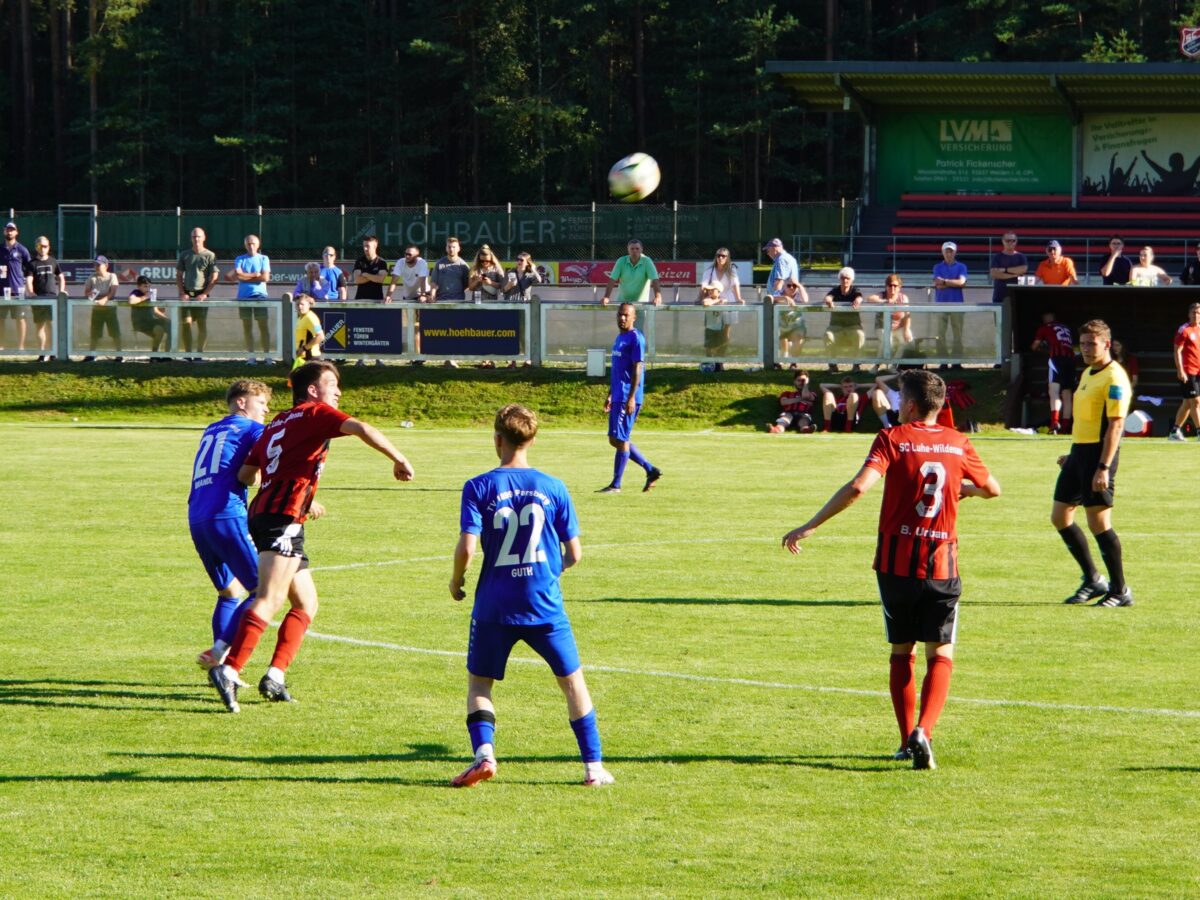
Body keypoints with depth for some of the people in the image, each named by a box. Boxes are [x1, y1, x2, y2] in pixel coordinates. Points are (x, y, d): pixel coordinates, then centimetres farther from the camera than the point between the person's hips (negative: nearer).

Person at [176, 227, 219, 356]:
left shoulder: (210, 256, 2)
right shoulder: (185, 255, 11)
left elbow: (214, 277, -1)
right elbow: (179, 275, 13)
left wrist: (204, 294, -11)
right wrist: (182, 292, -1)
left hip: (201, 295, -2)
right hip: (187, 293, 2)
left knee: (202, 325, -4)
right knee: (185, 323, -6)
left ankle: (200, 352, 2)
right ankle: (188, 353, -2)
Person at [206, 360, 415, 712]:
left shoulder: (278, 423, 24)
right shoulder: (317, 413, 1)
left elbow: (245, 474, 25)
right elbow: (362, 430, -16)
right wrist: (399, 460, -7)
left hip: (263, 512, 9)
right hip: (283, 517, -9)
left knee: (306, 602, 15)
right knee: (270, 600, -18)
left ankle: (275, 676, 7)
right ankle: (229, 670, -30)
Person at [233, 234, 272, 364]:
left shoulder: (263, 259, 7)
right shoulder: (240, 259, 8)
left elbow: (265, 277, -6)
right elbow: (237, 276, -8)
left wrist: (245, 277, -4)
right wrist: (255, 275, -6)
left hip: (260, 295, -1)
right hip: (244, 296, 1)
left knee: (264, 326, -5)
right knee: (247, 326, 2)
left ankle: (267, 355, -4)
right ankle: (251, 356, 5)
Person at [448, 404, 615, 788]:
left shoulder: (478, 488, -6)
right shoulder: (554, 488, -1)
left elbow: (467, 547, -14)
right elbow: (574, 553, 2)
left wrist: (456, 581, 5)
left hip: (494, 606, -1)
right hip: (545, 605, 1)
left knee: (478, 683, 14)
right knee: (572, 681, 14)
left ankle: (484, 752, -8)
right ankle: (594, 766, 11)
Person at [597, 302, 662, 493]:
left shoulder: (636, 338, -10)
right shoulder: (620, 338, 18)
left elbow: (637, 368, -16)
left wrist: (631, 398, -21)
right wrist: (610, 395, 25)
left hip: (628, 398, -10)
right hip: (618, 397, 10)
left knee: (620, 439, -7)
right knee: (615, 439, 11)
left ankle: (616, 485, -1)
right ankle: (651, 470, 18)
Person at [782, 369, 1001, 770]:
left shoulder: (892, 439, -6)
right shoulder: (957, 443, 4)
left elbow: (858, 487, -20)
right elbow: (992, 488, 19)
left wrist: (810, 527, -16)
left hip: (896, 562, -1)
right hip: (942, 563, 1)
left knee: (901, 653, 14)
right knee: (940, 655, 3)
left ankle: (908, 741, 14)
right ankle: (923, 731, -18)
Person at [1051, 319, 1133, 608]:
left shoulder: (1114, 379, -14)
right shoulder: (1087, 373, 15)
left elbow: (1115, 425, -20)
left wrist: (1104, 467, -25)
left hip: (1099, 453, -10)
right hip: (1080, 450, 10)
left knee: (1098, 522, -8)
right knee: (1060, 516, 11)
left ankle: (1120, 591, 2)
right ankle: (1093, 581, 21)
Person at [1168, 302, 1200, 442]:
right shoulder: (1184, 330, -7)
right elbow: (1177, 351, -11)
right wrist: (1180, 370, -18)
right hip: (1188, 372, -7)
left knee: (1188, 403, 10)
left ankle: (1175, 431, 18)